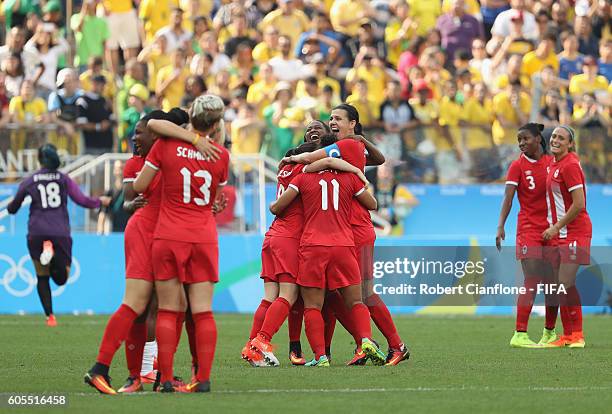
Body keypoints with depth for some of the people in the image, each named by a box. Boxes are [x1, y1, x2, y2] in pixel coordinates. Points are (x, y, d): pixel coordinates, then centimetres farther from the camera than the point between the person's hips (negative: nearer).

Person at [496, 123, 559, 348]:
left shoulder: (552, 162, 7)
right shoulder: (518, 166, -3)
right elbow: (508, 197, -12)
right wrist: (501, 226, -24)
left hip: (552, 228, 4)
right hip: (528, 229, -4)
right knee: (531, 282, -14)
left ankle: (550, 332, 21)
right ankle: (520, 335, -16)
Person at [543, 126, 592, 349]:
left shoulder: (570, 165, -15)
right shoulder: (553, 163, 12)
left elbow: (579, 204, -19)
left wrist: (556, 228, -14)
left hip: (574, 232, -9)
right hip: (558, 233, 9)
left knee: (566, 283, -12)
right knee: (560, 285, 8)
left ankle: (577, 335, -6)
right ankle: (568, 335, 13)